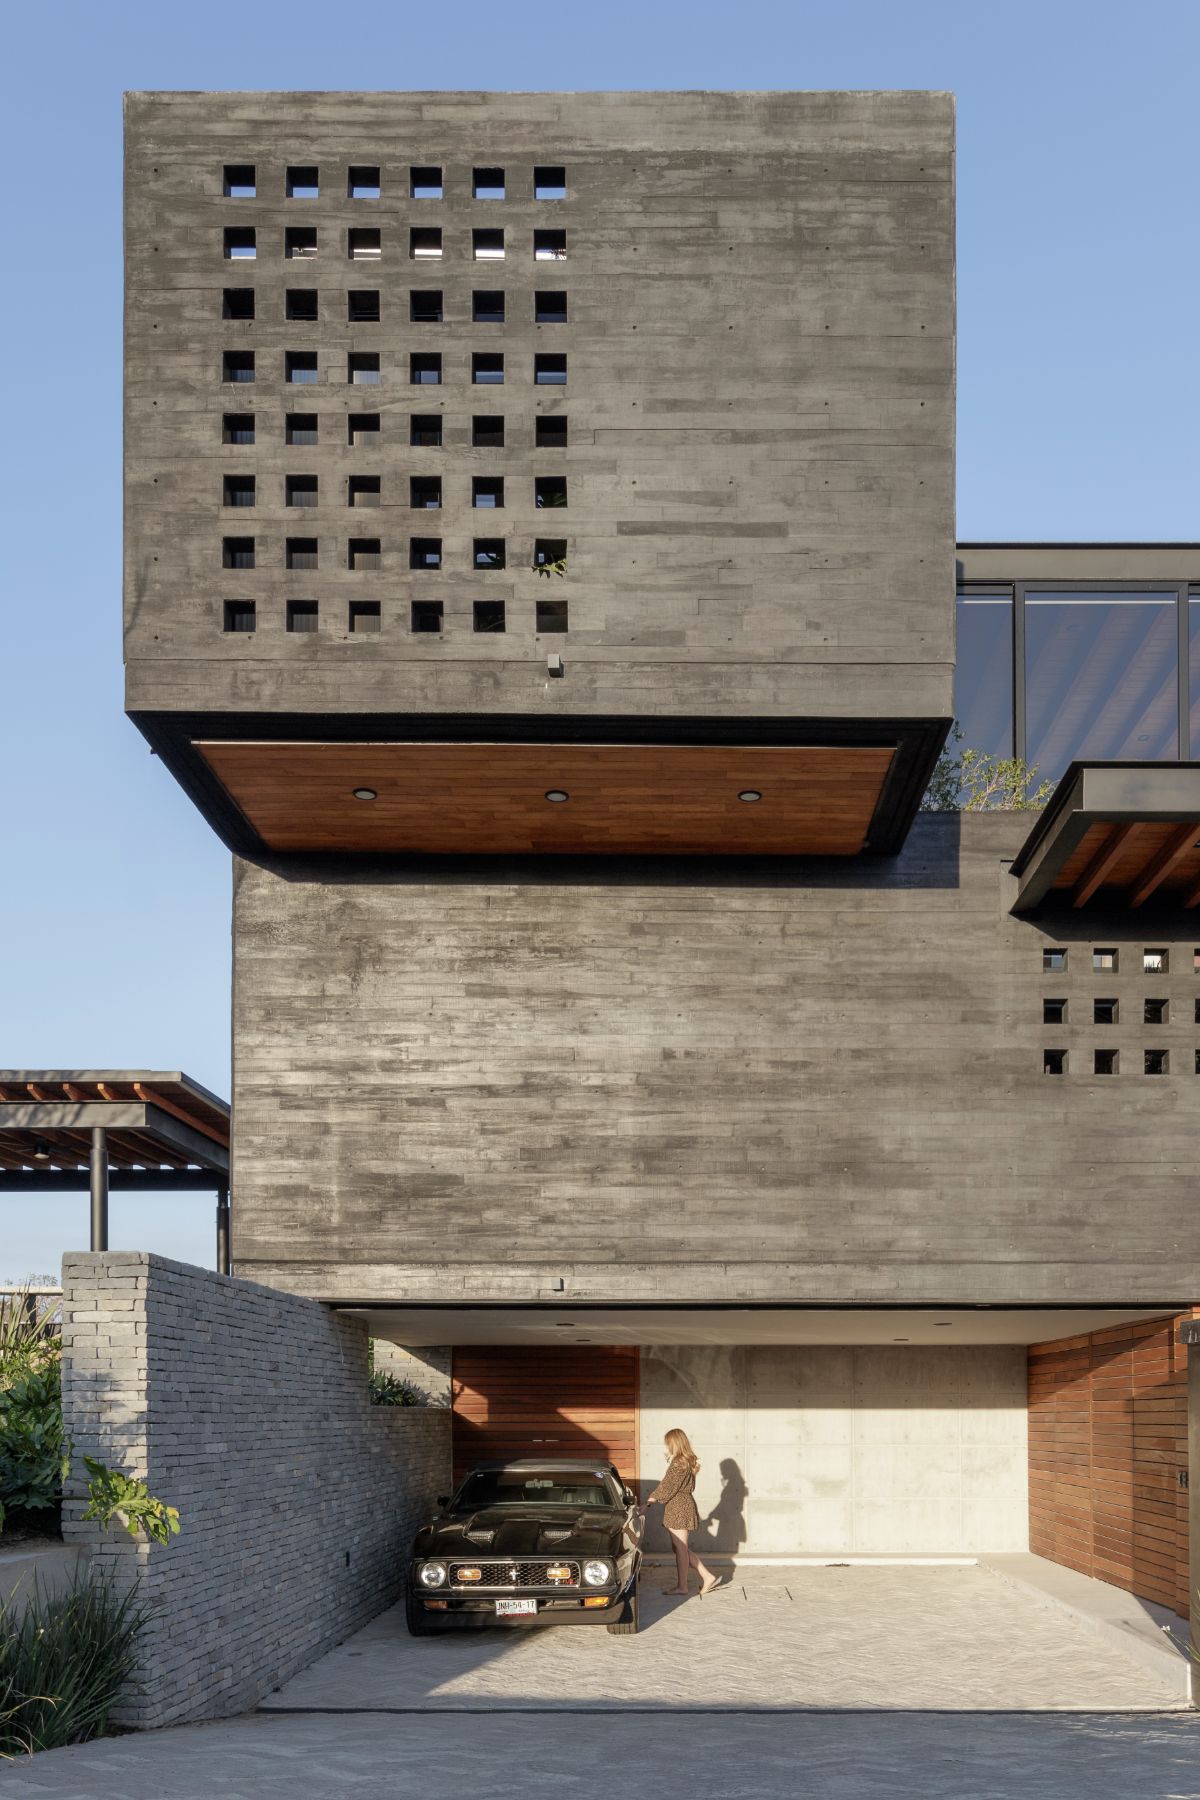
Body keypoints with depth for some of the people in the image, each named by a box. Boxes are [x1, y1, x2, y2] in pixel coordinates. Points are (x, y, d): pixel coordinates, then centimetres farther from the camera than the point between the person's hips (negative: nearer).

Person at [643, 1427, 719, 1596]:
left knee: (680, 1548, -1)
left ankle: (682, 1586, 6)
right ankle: (707, 1577, 14)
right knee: (682, 1548, 15)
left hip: (678, 1509, -10)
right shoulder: (688, 1461, 13)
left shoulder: (678, 1463, -17)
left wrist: (648, 1502, -13)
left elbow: (666, 1488, -18)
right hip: (684, 1505, 10)